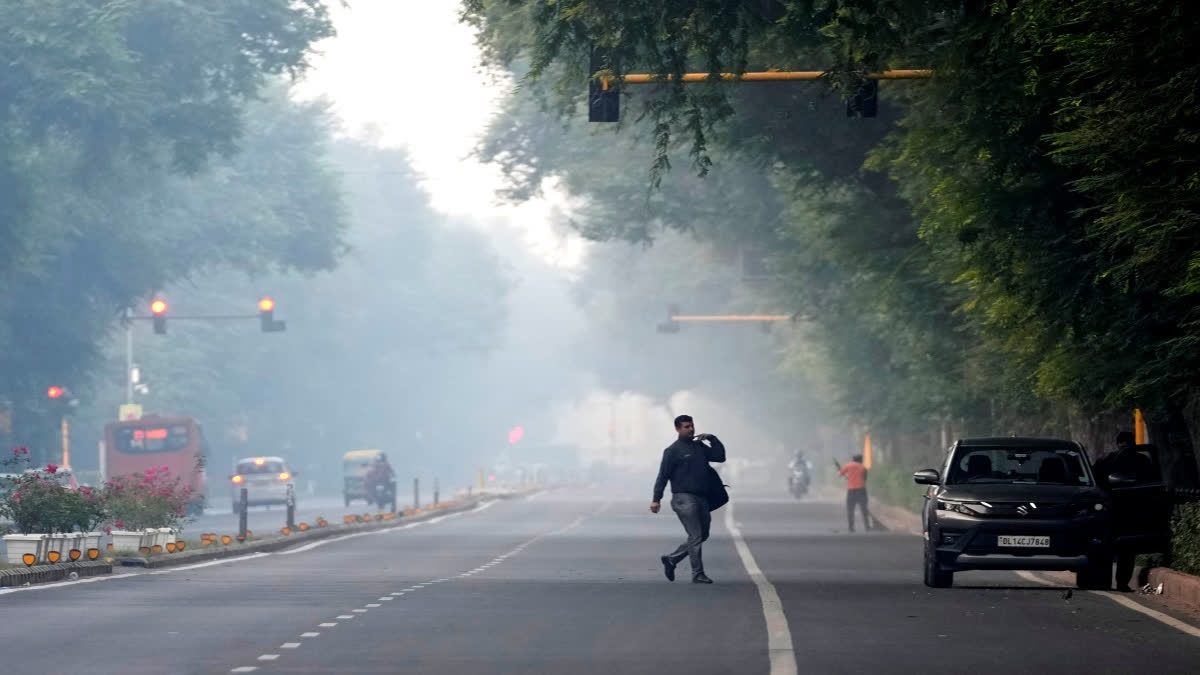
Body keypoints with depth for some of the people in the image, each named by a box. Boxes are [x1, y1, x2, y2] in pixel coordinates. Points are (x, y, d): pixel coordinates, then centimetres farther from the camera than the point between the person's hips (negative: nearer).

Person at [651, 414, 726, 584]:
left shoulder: (700, 447, 16)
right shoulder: (673, 450, -4)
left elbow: (720, 456, 14)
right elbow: (663, 475, -6)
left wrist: (712, 439, 4)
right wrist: (656, 499, -12)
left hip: (701, 498, 7)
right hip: (684, 498, -7)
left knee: (702, 536, 12)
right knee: (696, 537, -9)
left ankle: (671, 559, 24)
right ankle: (698, 574, -4)